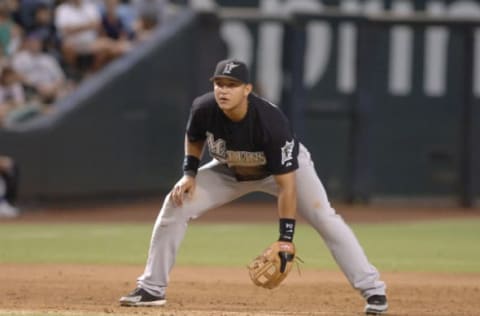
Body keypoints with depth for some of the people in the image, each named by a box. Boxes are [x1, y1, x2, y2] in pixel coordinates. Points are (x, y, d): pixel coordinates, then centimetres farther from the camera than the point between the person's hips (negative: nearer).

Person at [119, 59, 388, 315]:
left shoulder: (272, 122, -40)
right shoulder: (204, 109, -28)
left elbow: (286, 184, -37)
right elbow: (194, 139, 0)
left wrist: (286, 238, -39)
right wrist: (190, 173, -16)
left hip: (286, 166, -4)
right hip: (230, 170, 4)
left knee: (324, 218, -23)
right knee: (176, 205, -10)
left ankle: (373, 290, -15)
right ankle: (152, 288, 1)